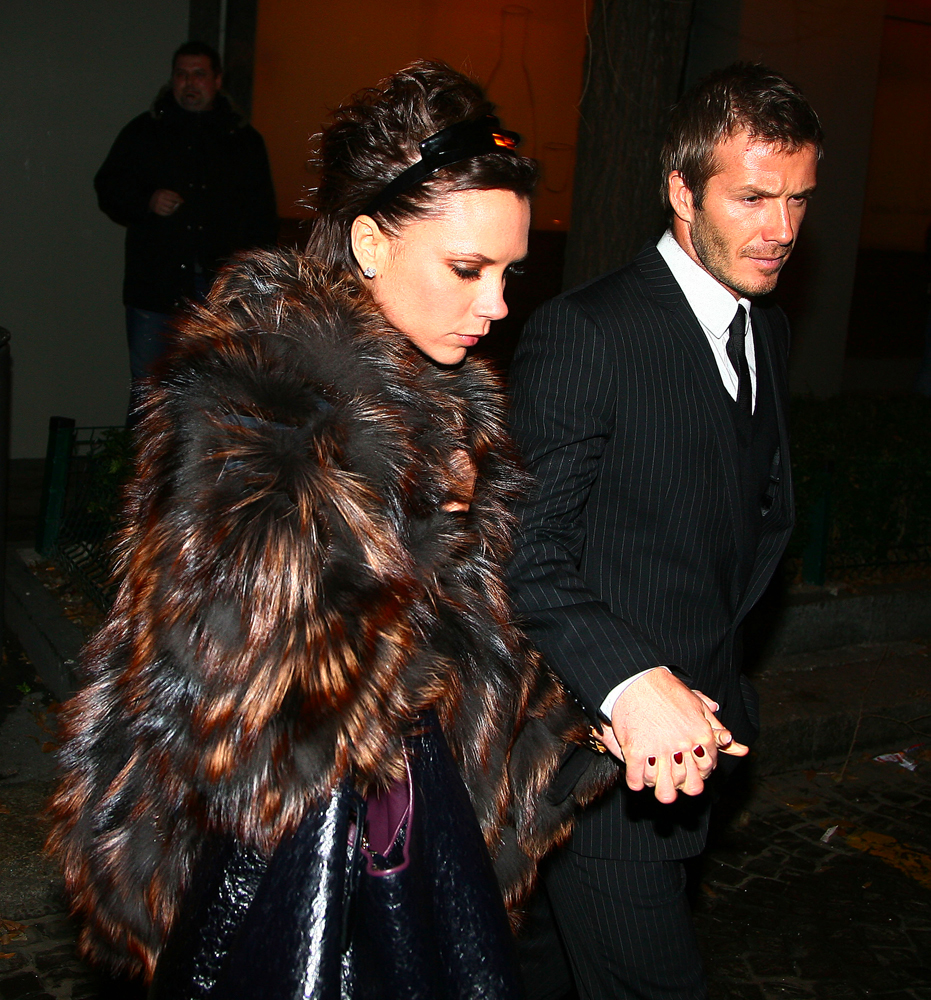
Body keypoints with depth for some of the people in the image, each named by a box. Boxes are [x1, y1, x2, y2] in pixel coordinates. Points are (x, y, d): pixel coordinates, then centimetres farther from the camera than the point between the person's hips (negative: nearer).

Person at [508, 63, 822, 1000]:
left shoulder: (768, 331, 9)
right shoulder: (583, 332, -17)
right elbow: (531, 549, -23)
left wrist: (703, 660, 11)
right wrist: (632, 680, -38)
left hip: (698, 724, 7)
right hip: (602, 746, -7)